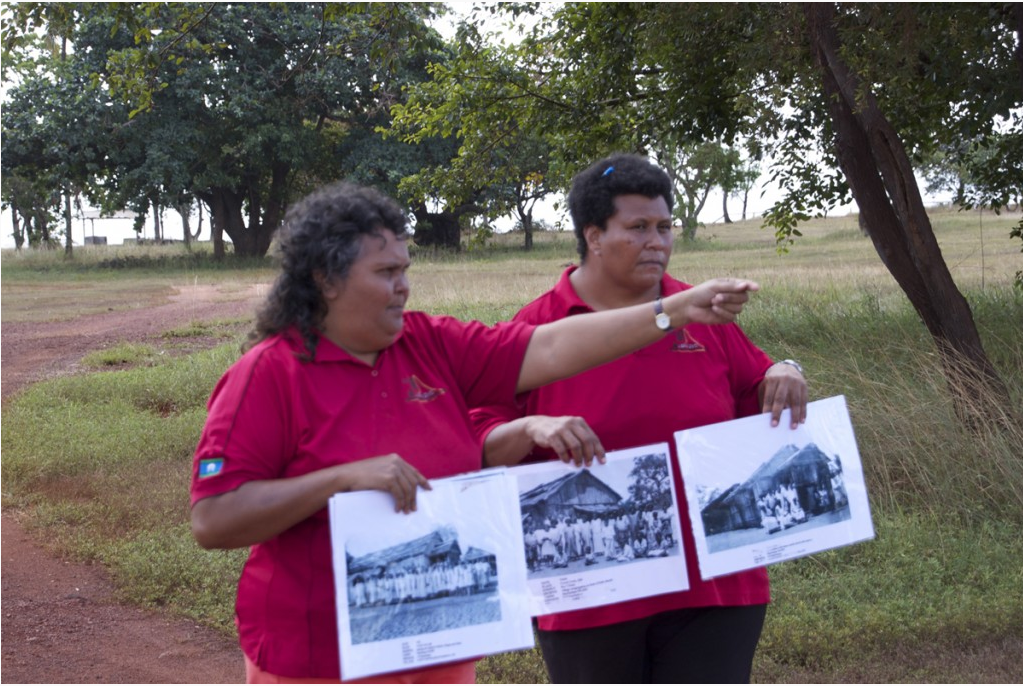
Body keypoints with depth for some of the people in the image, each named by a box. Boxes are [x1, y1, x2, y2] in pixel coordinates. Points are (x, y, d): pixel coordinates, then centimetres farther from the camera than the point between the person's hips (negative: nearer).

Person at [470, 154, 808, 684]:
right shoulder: (537, 327, -3)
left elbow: (753, 395, 17)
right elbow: (482, 446, -4)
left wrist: (781, 377, -4)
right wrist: (531, 429, -24)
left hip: (712, 586, 2)